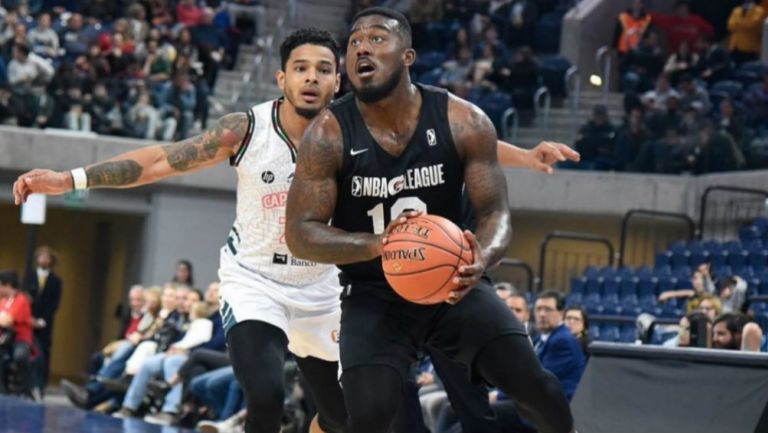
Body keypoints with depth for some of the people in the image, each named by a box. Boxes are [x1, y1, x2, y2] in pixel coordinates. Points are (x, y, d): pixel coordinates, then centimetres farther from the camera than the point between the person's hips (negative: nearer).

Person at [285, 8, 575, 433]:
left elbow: (495, 213, -8)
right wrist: (375, 243, -33)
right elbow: (300, 233, -14)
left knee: (530, 383, -13)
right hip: (373, 295, -1)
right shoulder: (328, 134, -14)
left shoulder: (463, 122, -11)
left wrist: (481, 259, -33)